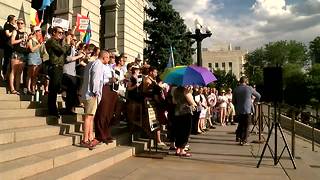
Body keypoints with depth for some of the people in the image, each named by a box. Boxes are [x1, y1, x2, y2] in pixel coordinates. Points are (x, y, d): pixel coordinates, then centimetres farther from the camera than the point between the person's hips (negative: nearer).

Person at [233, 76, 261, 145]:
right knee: (246, 126, 3)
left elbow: (233, 101, 8)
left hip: (239, 110, 4)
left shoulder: (236, 89, 2)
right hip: (247, 110, -3)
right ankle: (244, 141, 4)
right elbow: (258, 96, 5)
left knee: (240, 124, 20)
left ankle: (238, 137, 27)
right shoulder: (249, 88, -6)